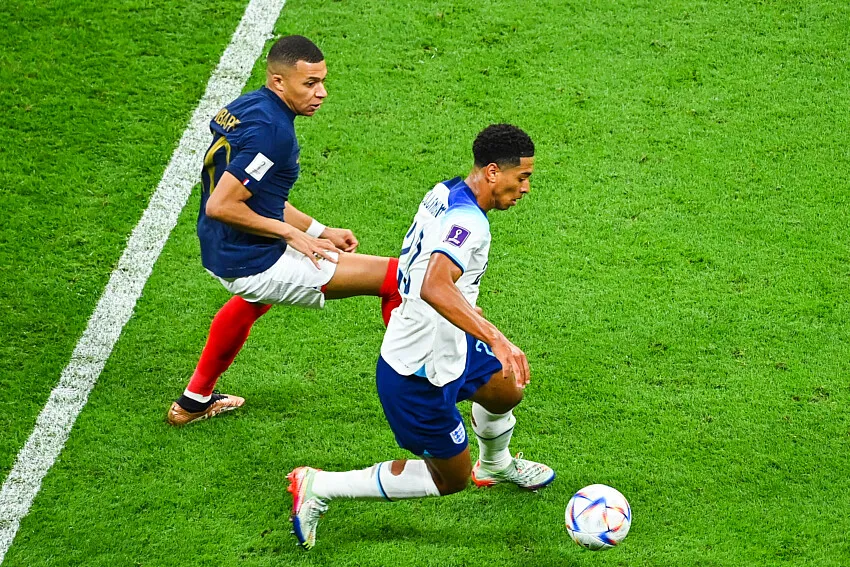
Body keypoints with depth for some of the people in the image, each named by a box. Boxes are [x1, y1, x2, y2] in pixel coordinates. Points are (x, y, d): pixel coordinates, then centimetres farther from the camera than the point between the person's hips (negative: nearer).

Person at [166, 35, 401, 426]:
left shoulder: (243, 107, 6)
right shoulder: (271, 130, -24)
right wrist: (292, 233, -18)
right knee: (398, 278, -7)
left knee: (255, 296, 47)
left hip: (220, 254, 10)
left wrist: (319, 231, 13)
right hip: (252, 264, -10)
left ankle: (194, 400, 55)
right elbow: (220, 205, -29)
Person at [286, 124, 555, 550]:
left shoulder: (446, 192, -1)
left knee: (507, 389, 28)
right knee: (450, 479, 8)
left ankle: (495, 465, 60)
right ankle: (320, 487, 10)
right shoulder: (468, 222, -29)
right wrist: (496, 339, -50)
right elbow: (434, 288, -47)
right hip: (418, 377, -9)